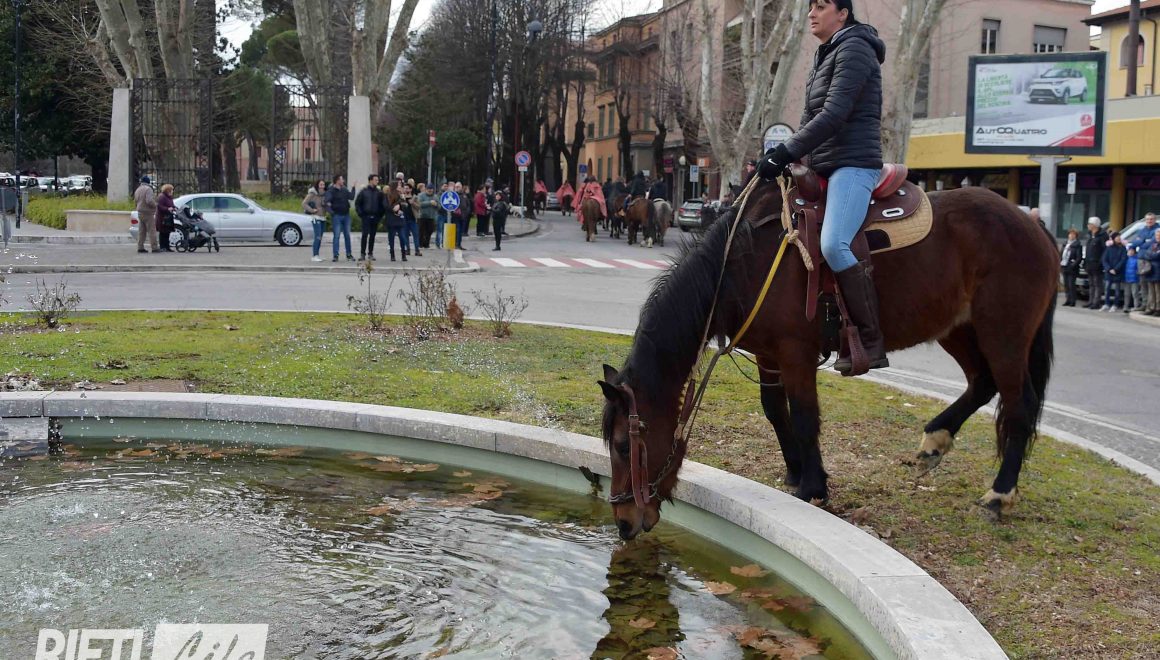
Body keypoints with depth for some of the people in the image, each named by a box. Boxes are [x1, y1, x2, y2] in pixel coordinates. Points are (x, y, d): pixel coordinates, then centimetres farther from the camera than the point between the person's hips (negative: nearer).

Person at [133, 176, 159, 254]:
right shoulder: (148, 189, -14)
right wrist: (155, 204, -8)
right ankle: (154, 248, -7)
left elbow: (135, 201, 20)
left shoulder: (137, 189, 14)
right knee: (152, 231, -5)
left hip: (140, 212, 8)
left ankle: (140, 247, 8)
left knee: (141, 231, 10)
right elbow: (149, 201, -25)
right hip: (148, 213, -8)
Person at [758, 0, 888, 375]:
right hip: (825, 168, 11)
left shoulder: (854, 48, -8)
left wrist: (786, 154, -23)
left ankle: (871, 342, -23)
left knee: (833, 246, -29)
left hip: (853, 164, -11)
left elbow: (834, 114, -19)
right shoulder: (825, 56, 21)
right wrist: (782, 154, 7)